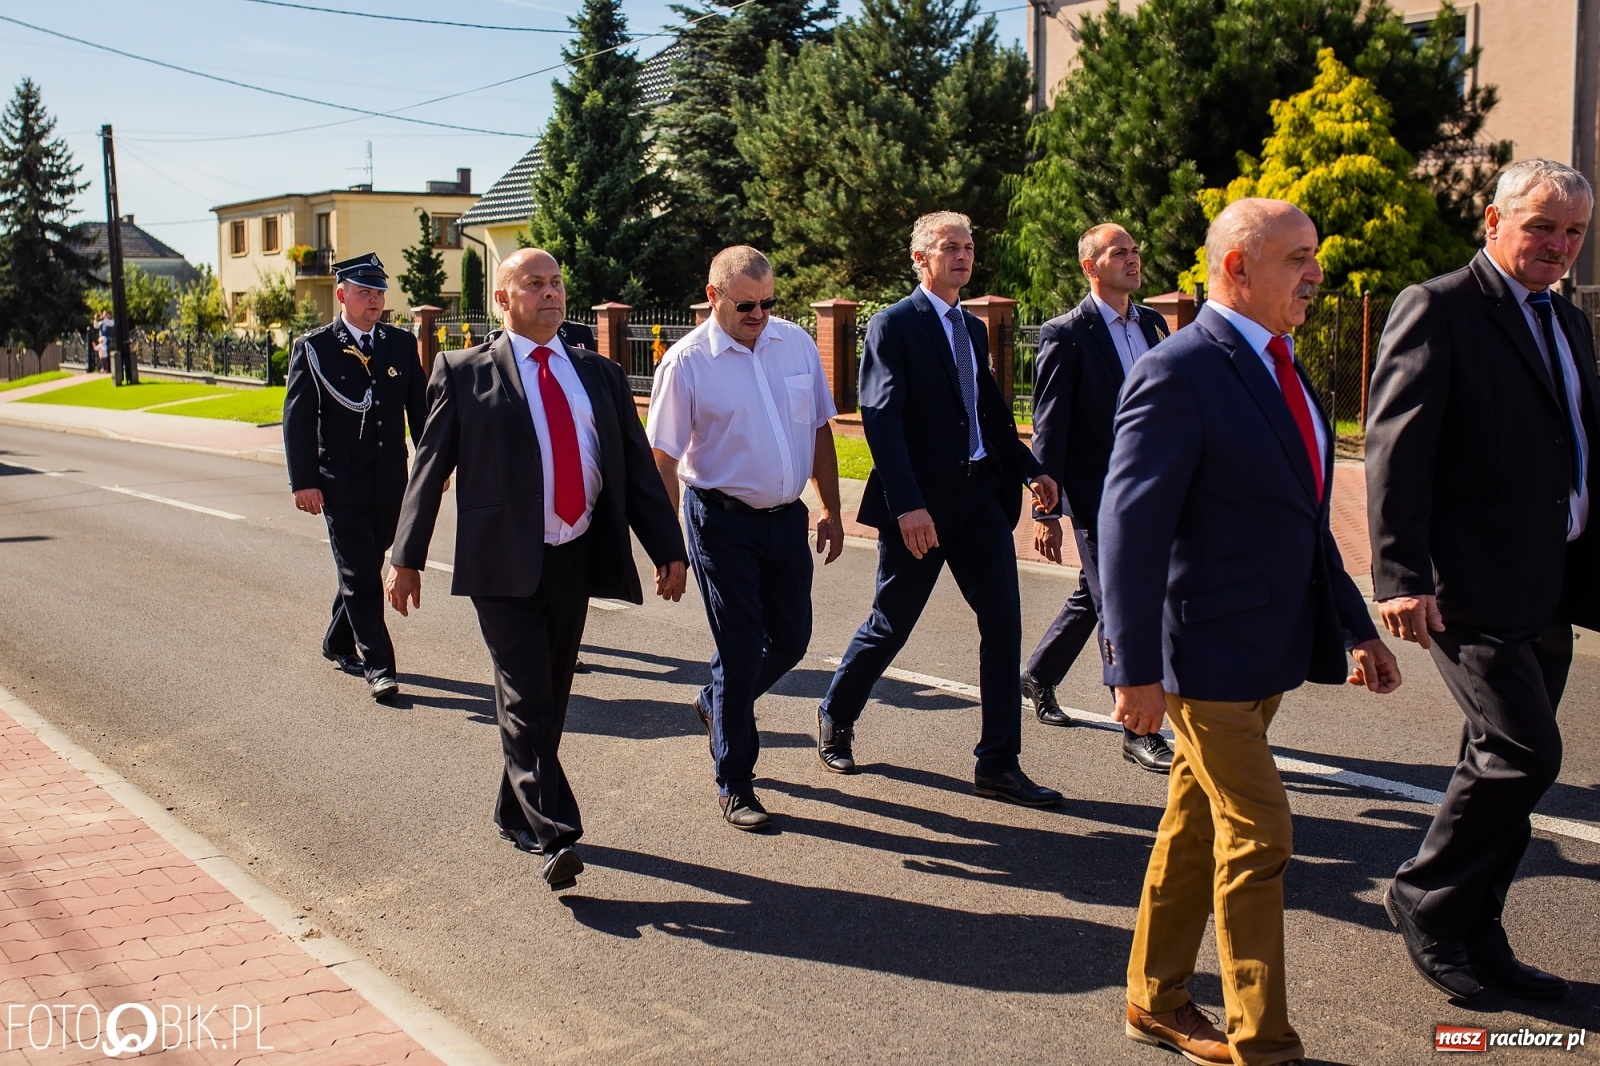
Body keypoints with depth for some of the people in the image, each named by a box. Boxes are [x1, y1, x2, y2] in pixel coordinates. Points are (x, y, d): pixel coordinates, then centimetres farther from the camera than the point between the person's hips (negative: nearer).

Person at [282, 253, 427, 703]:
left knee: (365, 569, 15)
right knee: (360, 576, -5)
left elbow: (420, 409, 11)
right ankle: (378, 666, -3)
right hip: (341, 486, -4)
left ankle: (339, 643, 33)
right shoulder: (313, 348, -3)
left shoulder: (402, 344, 7)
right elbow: (297, 419, -5)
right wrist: (303, 481, -11)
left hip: (390, 484, 4)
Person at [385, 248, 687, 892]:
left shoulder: (599, 375, 13)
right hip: (504, 566, -4)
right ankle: (555, 838, -9)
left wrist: (668, 549, 5)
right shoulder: (464, 373, 2)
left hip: (577, 559, 4)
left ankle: (516, 814, 29)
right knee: (526, 701, -9)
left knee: (551, 698, 12)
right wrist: (406, 557, -2)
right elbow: (430, 467, 2)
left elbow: (638, 468, 12)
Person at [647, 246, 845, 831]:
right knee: (741, 649, 0)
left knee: (791, 637, 13)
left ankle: (716, 704, 43)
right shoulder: (686, 362, -12)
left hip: (787, 515, 5)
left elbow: (819, 429, 10)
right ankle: (734, 786, 15)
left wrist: (831, 510, 10)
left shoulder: (796, 343, 2)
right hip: (722, 521, -5)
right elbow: (663, 459, -10)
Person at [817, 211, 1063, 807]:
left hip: (981, 495, 6)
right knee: (892, 624, 6)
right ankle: (836, 717, 33)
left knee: (1003, 621, -1)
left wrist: (1029, 469, 8)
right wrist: (907, 505, -26)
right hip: (921, 503, -6)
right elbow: (881, 419, -18)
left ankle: (998, 765, 6)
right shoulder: (894, 326, -8)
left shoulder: (973, 329, 15)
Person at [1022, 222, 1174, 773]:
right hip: (1097, 494, -7)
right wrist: (1046, 511, -14)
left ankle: (1039, 676, 40)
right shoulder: (1067, 334, -11)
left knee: (1092, 597, 19)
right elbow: (1049, 428, -12)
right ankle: (1138, 731, 6)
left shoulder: (1152, 324, 10)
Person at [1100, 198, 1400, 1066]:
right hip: (1207, 651, -9)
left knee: (1197, 824, 17)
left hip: (1268, 649, 9)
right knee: (1258, 836, -3)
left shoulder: (1278, 368, 12)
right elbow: (1132, 524, -20)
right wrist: (1135, 668, -23)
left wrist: (1354, 626, 18)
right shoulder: (1179, 373, -16)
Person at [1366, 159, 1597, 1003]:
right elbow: (1395, 449, -14)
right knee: (1523, 751, -11)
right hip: (1471, 585, -8)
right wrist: (1400, 573, -21)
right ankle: (1425, 899, 8)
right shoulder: (1438, 309, -7)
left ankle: (1472, 935, 24)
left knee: (1503, 762, 12)